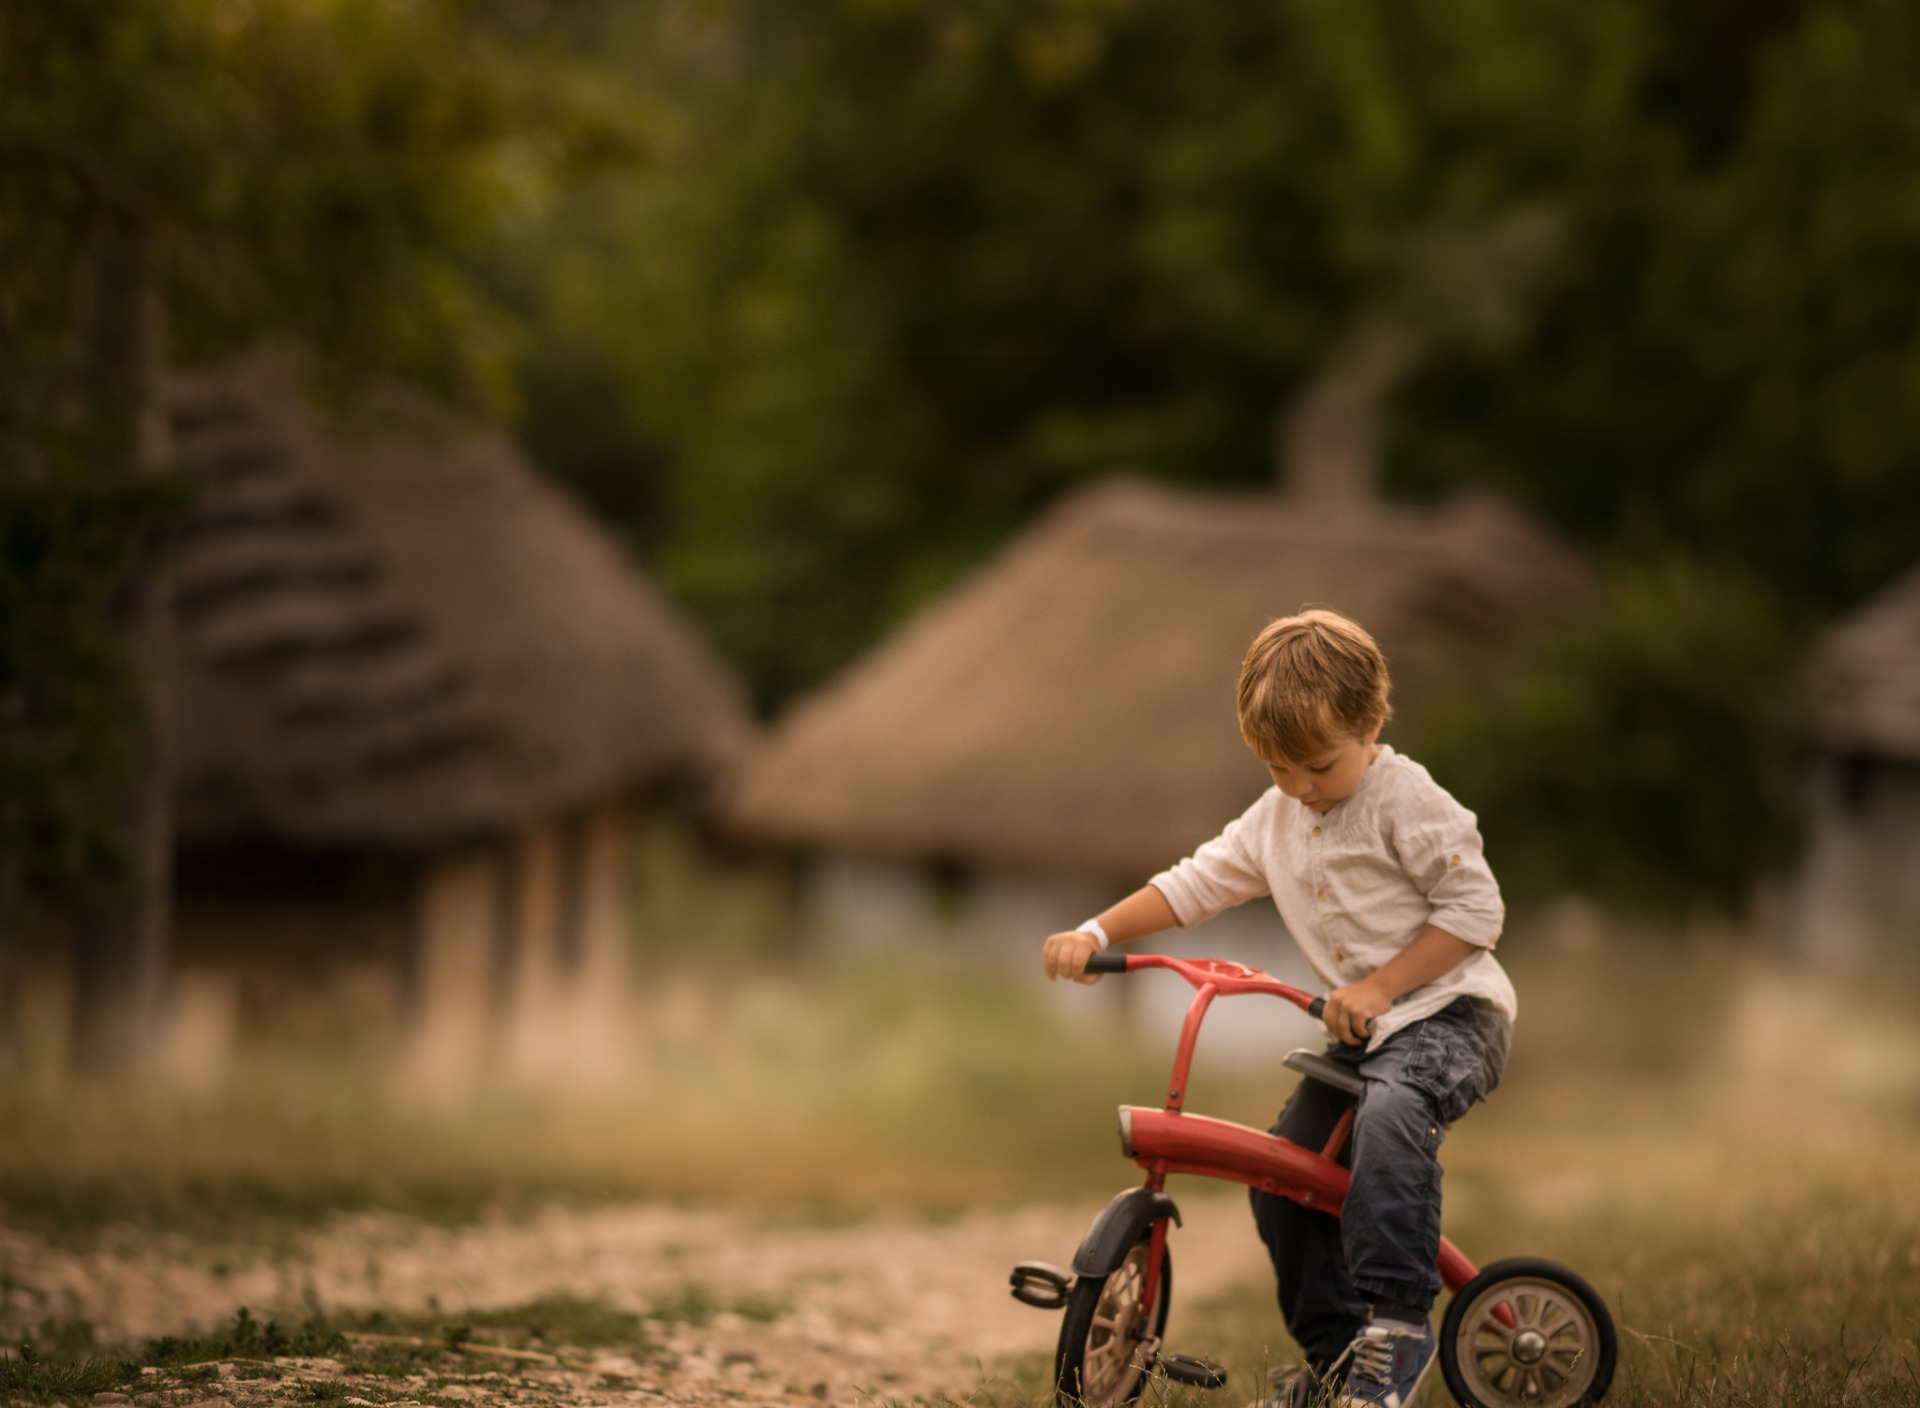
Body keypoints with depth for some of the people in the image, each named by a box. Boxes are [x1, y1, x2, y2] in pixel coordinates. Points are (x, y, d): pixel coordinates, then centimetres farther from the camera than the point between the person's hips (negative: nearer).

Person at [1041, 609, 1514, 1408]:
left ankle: (1396, 1325, -36)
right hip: (1360, 1031, 9)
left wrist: (1380, 987, -21)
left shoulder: (1409, 803, -14)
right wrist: (1096, 934, -1)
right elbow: (1195, 884, 12)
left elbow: (1475, 910, -16)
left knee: (1390, 1112, -37)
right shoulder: (1274, 818, 9)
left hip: (1451, 1014, -9)